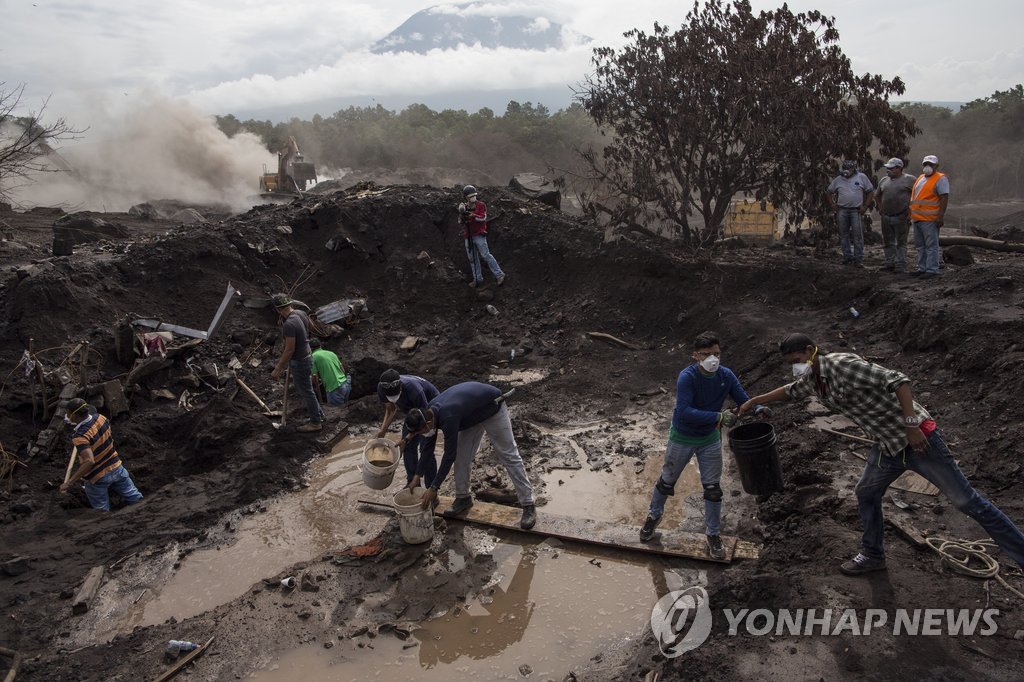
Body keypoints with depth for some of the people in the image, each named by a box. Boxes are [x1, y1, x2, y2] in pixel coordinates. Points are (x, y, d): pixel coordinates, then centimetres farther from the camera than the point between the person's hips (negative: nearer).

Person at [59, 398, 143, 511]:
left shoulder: (80, 436, -30)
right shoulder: (100, 417, -11)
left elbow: (89, 461, -40)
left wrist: (69, 483, -37)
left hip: (97, 478, -6)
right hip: (116, 467, 6)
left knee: (103, 512, 14)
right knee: (135, 498, 17)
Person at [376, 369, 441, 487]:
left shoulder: (414, 390, -41)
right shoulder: (381, 388, -24)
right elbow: (391, 410, -5)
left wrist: (406, 439, -32)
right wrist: (382, 430, -19)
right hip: (412, 410, 6)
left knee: (426, 450, -11)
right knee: (408, 448, 4)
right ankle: (412, 484, 20)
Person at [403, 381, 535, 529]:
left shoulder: (448, 417, -39)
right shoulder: (430, 411, -14)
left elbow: (449, 455, -32)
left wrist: (433, 488, -25)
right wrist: (417, 475, 1)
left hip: (492, 408, -8)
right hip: (472, 413, 8)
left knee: (509, 456, -6)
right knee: (461, 456, 3)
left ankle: (528, 506, -2)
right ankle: (463, 498, 19)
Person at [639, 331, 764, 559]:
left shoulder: (726, 376, -14)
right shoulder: (687, 377, -28)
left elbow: (744, 400, -11)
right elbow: (684, 412, -36)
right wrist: (718, 417, -43)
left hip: (710, 440, 3)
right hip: (682, 438, -3)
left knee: (713, 488, 8)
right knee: (667, 481, 16)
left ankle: (714, 535, 28)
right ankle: (654, 516, 43)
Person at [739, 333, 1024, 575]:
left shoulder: (843, 364, -23)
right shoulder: (811, 381, 4)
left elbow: (897, 380, -27)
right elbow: (789, 392, 26)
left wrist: (911, 426, -29)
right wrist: (754, 400, 28)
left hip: (918, 437, -9)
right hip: (888, 445, 9)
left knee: (967, 501, -2)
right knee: (866, 494, 19)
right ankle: (872, 555, 36)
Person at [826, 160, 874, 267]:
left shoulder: (861, 177, 3)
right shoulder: (838, 179, 9)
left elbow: (870, 191, 6)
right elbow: (829, 192, 18)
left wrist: (865, 206, -3)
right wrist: (832, 204, 4)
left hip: (856, 211, -3)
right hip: (842, 211, 3)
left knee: (858, 235, -6)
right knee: (844, 235, 6)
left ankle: (858, 259, -3)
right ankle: (847, 257, 15)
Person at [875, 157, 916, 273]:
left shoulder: (909, 180, -4)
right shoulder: (883, 181, 12)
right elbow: (879, 196, 25)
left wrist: (911, 211, -10)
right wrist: (880, 209, 14)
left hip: (901, 217, -6)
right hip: (886, 217, 6)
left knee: (901, 242, -1)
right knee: (888, 242, 11)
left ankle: (900, 264, 2)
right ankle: (890, 262, 20)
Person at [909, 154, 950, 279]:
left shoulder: (940, 179, -7)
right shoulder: (920, 178, 18)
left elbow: (944, 198, -14)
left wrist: (940, 216, -21)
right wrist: (911, 213, 20)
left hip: (930, 219, -8)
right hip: (917, 218, 8)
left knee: (931, 245, -6)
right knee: (920, 245, 12)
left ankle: (932, 270, -5)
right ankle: (922, 268, 19)